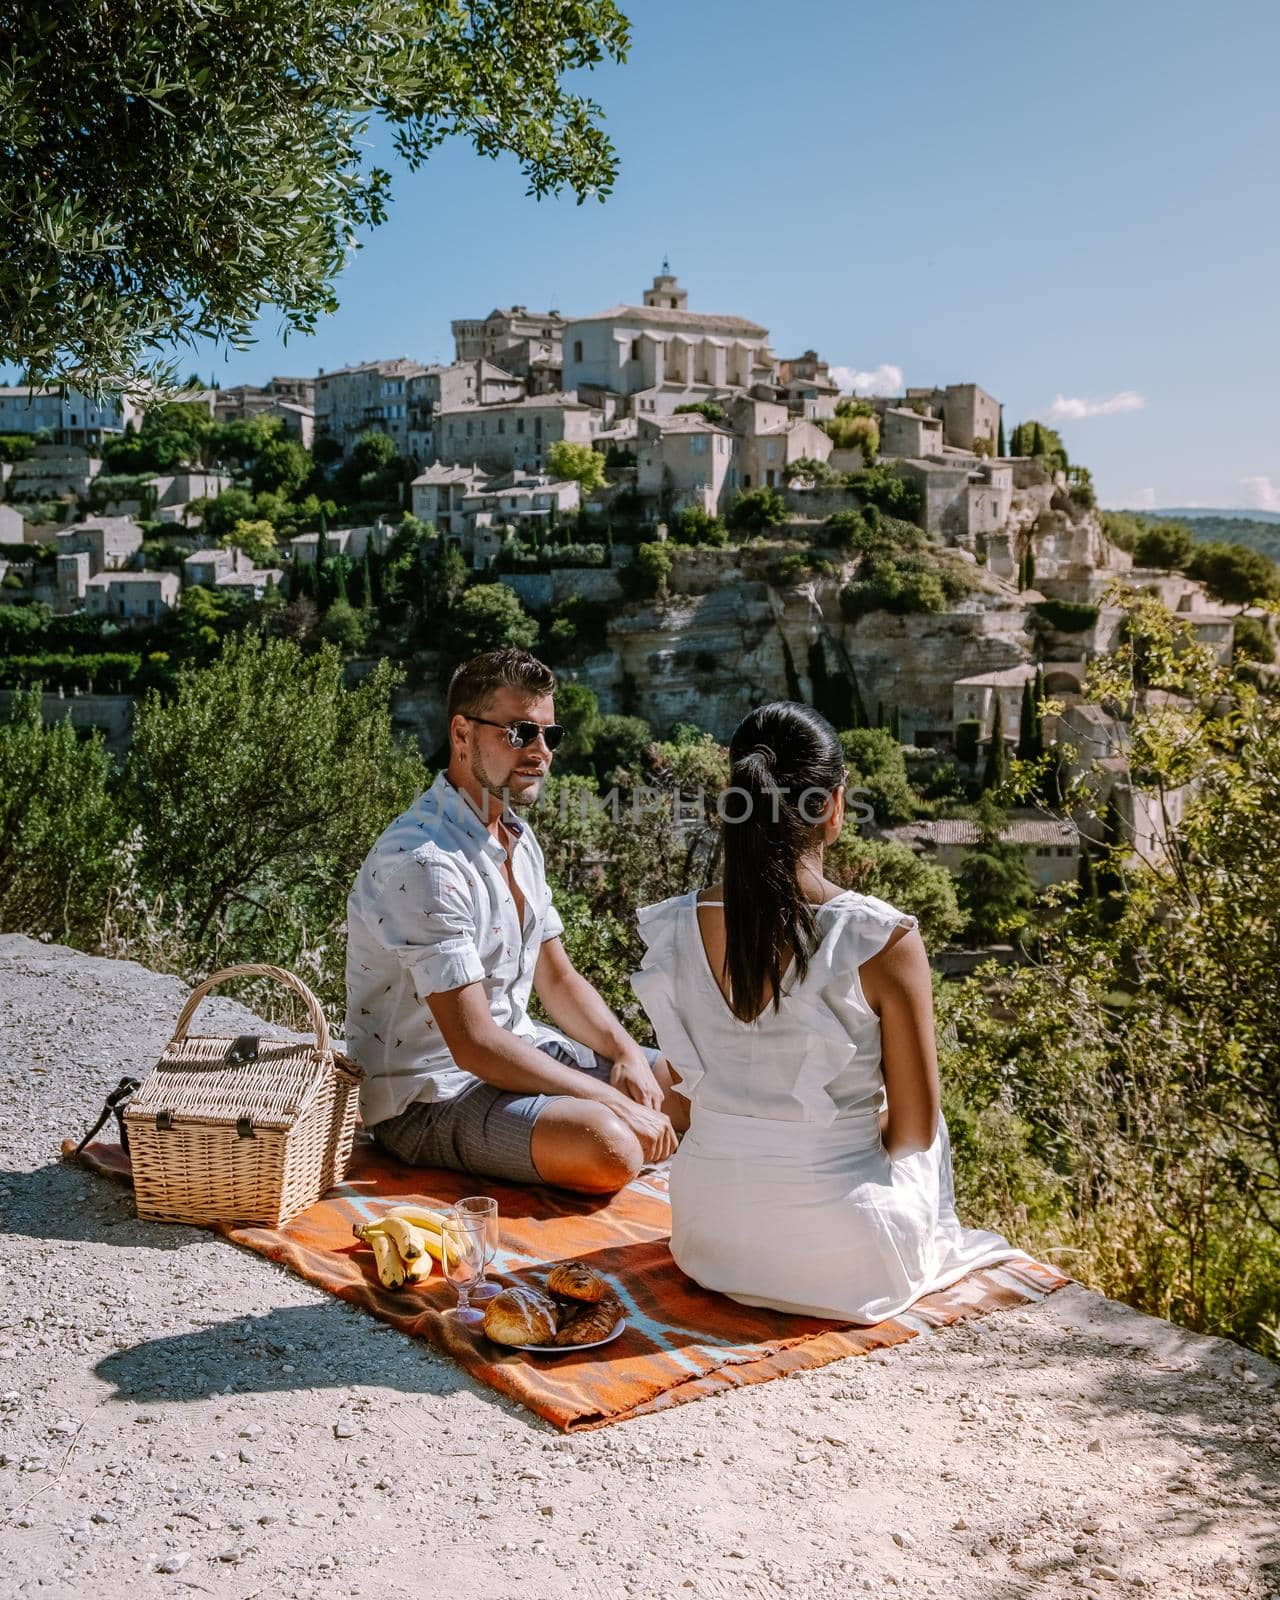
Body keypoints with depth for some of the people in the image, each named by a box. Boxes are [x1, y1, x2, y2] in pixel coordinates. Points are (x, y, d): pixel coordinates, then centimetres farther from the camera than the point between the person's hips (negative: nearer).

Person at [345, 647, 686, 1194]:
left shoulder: (517, 838, 7)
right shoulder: (422, 862, -25)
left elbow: (557, 978, 12)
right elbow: (473, 1044, -27)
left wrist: (627, 1054, -6)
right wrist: (612, 1100, -24)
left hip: (518, 1050, 9)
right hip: (430, 1094, -9)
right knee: (609, 1148, -31)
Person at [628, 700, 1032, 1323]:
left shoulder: (676, 929, -11)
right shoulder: (884, 939, -22)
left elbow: (690, 1085, 4)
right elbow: (914, 1129, -12)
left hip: (706, 1239, 4)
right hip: (839, 1257, -3)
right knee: (924, 1142, 30)